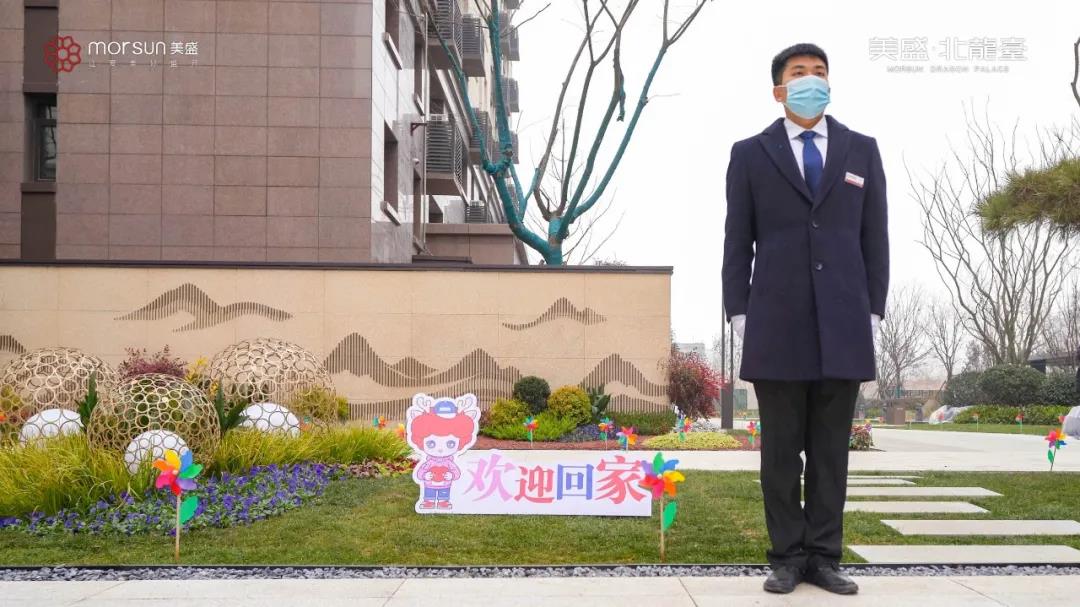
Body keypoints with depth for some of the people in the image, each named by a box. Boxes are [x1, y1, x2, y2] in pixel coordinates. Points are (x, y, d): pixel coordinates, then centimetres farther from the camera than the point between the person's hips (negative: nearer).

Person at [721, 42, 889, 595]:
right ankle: (787, 556, 11)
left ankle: (823, 558, 12)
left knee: (831, 449, 5)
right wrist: (738, 315, -3)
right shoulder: (750, 154, 6)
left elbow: (874, 237, 9)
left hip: (842, 326, 2)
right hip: (777, 325, -1)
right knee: (781, 449, 2)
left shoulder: (861, 150, 11)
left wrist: (874, 312, 2)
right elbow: (737, 243, 4)